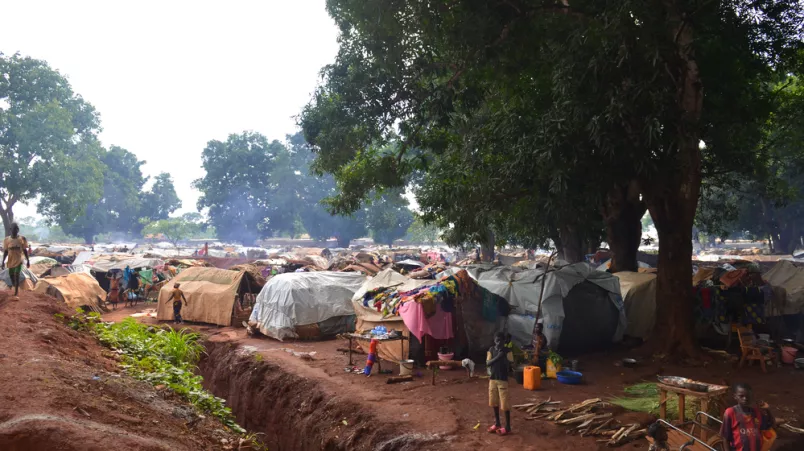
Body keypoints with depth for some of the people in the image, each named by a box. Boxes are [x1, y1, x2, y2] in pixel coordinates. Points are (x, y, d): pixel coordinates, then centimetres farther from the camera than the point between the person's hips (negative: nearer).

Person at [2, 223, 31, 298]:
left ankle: (16, 294, -9)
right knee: (12, 276, 13)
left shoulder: (22, 239, -5)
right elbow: (5, 252, 4)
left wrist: (28, 261, 2)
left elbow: (25, 251, 1)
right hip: (10, 261, 3)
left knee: (17, 276, -12)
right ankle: (16, 290, 39)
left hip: (19, 261, -3)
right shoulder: (7, 239, -2)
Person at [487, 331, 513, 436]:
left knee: (504, 404, -2)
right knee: (494, 402, 14)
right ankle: (497, 423, 28)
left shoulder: (507, 351, -9)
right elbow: (487, 364, -7)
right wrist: (497, 357, -19)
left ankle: (507, 427, 7)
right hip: (493, 379, 4)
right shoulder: (491, 350, 1)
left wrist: (503, 356, -24)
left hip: (503, 380, -4)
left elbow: (510, 365, -15)